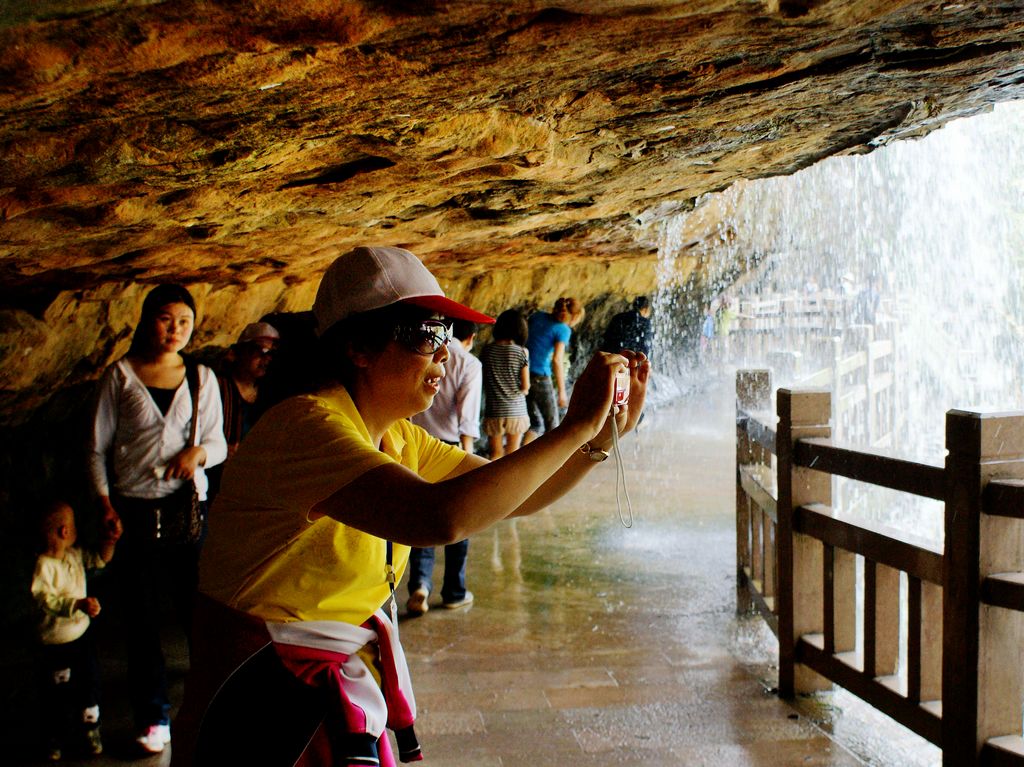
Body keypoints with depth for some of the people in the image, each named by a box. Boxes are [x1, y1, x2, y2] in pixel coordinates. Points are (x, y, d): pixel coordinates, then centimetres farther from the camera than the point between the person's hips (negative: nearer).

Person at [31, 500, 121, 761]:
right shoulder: (44, 565, -24)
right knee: (58, 691, 10)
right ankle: (55, 736, 29)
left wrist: (109, 541, -2)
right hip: (56, 641, -7)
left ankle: (90, 729, 32)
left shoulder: (75, 555, 0)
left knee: (89, 683, 14)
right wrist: (78, 604, -39)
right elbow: (45, 599, -32)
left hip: (82, 633, 7)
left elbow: (99, 559, 16)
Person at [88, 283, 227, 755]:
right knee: (140, 616, 5)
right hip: (133, 508, 0)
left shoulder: (202, 378, 9)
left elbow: (218, 442, 8)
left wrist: (198, 452, -15)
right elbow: (98, 447, 5)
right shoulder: (120, 375, 5)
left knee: (199, 607, -2)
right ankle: (153, 718, 17)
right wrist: (106, 503, -5)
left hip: (187, 506, 0)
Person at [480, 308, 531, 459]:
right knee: (512, 457, 12)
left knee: (495, 456, 12)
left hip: (493, 411, 1)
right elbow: (525, 386, -9)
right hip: (516, 411, -1)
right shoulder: (522, 352, -9)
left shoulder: (487, 350, -3)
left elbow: (482, 380, 3)